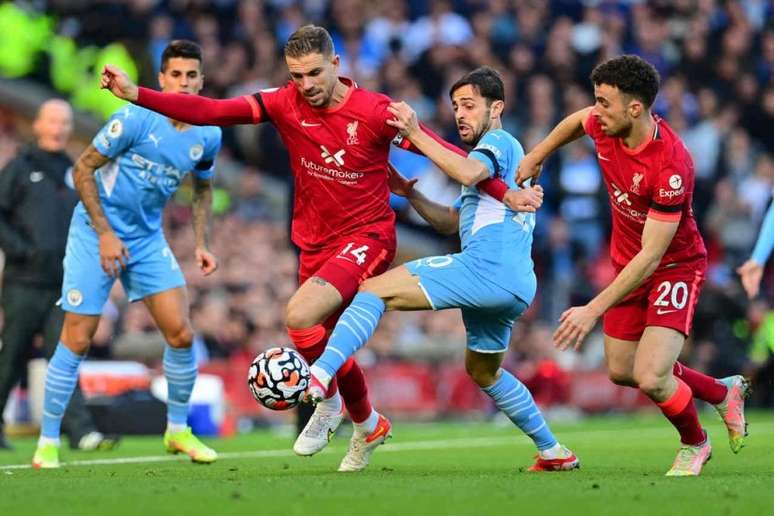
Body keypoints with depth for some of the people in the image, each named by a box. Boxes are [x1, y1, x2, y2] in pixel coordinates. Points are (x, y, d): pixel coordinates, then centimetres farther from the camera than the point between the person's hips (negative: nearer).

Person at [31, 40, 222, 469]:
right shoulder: (136, 119, -19)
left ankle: (177, 430, 16)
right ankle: (47, 444, 5)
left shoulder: (208, 136, -2)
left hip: (147, 239, 5)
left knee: (181, 334, -4)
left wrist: (200, 244, 7)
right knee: (77, 341, -6)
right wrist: (106, 234, -17)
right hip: (96, 232, -5)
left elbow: (202, 188, 18)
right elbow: (83, 169, -13)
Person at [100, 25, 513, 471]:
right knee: (329, 347, 15)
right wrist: (135, 94, -22)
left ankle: (328, 405, 0)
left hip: (367, 238, -5)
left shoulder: (375, 112, -16)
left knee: (301, 316, -26)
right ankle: (368, 425, 45)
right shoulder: (286, 104, -6)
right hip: (316, 244, 5)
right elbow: (210, 112, -12)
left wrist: (506, 194, -12)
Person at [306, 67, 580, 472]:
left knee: (376, 290, -17)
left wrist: (415, 134, -19)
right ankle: (554, 452, 34)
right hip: (517, 286, 10)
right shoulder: (504, 152, 33)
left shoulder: (499, 142, 4)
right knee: (483, 371, 30)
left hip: (486, 268, -10)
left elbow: (467, 172, -22)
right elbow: (449, 223, 32)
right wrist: (409, 194, 19)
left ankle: (319, 376, -37)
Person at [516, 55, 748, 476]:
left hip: (675, 268, -8)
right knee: (621, 371, 15)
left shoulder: (670, 166, -35)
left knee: (651, 378, -20)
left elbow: (650, 257, -33)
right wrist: (535, 156, 20)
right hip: (628, 264, 8)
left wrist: (594, 310, -34)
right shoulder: (604, 128, -15)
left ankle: (694, 444, 13)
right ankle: (722, 392, 38)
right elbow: (576, 121, 14)